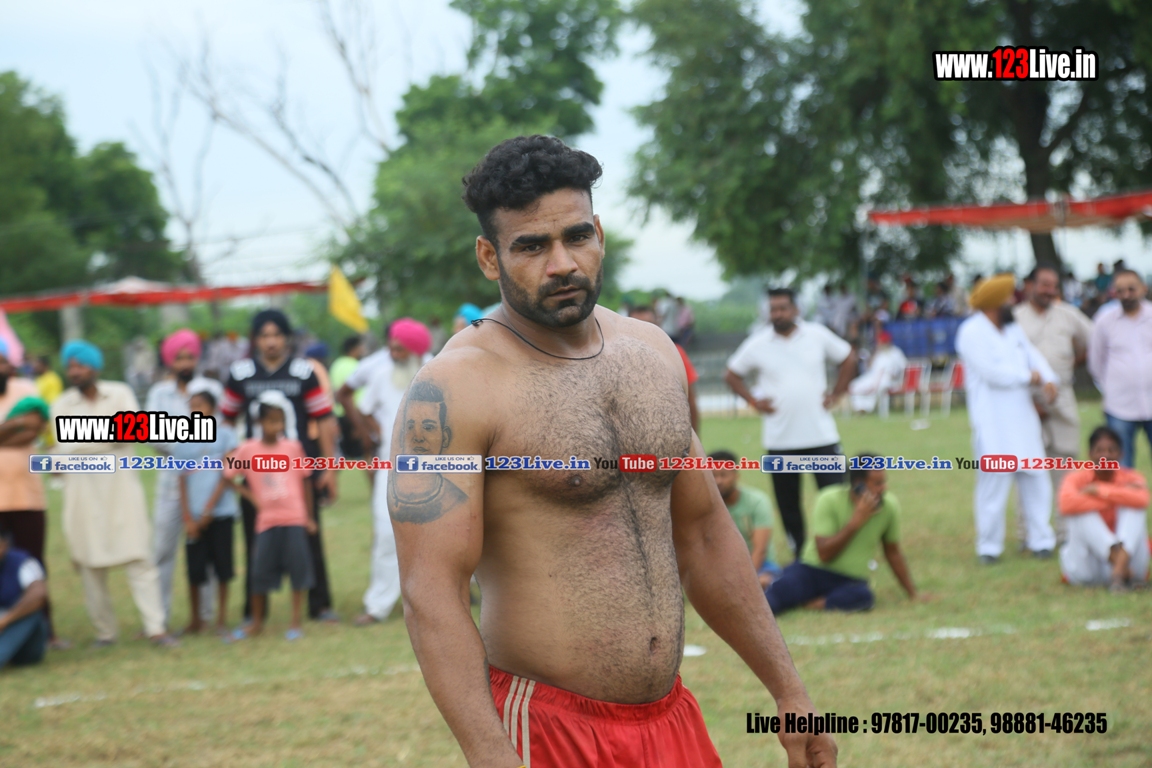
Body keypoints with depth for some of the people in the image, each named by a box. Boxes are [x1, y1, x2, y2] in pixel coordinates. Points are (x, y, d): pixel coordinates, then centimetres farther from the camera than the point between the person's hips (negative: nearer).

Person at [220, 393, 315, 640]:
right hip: (266, 520, 0)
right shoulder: (248, 450, -3)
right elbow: (226, 478, 1)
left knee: (298, 568, -2)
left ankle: (297, 622, 8)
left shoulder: (293, 447, 0)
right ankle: (257, 623, 19)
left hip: (295, 519, 0)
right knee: (260, 572, 4)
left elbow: (305, 482, 7)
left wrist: (310, 516, 8)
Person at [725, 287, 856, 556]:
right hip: (780, 440, 1)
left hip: (821, 434, -1)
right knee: (788, 503, 7)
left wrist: (835, 394, 5)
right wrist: (754, 401, 0)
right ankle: (800, 556, 19)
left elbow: (848, 359, 14)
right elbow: (732, 375, 12)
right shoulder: (757, 345, 0)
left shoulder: (818, 335, 1)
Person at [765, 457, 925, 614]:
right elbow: (824, 554, -20)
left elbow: (892, 552, 11)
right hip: (811, 571, -1)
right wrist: (856, 520, -24)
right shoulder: (829, 500, -14)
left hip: (850, 582, 1)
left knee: (863, 596, -36)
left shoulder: (889, 505, -3)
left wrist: (912, 593, 14)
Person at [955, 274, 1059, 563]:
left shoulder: (1013, 329, 16)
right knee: (994, 481, -4)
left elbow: (1033, 356, 8)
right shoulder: (971, 333, -10)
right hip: (992, 422, -7)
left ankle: (1040, 539, 17)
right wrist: (1028, 376, -7)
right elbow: (993, 372, -18)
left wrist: (1049, 380, -12)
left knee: (1034, 479, 8)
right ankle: (989, 547, 4)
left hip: (1022, 417, 7)